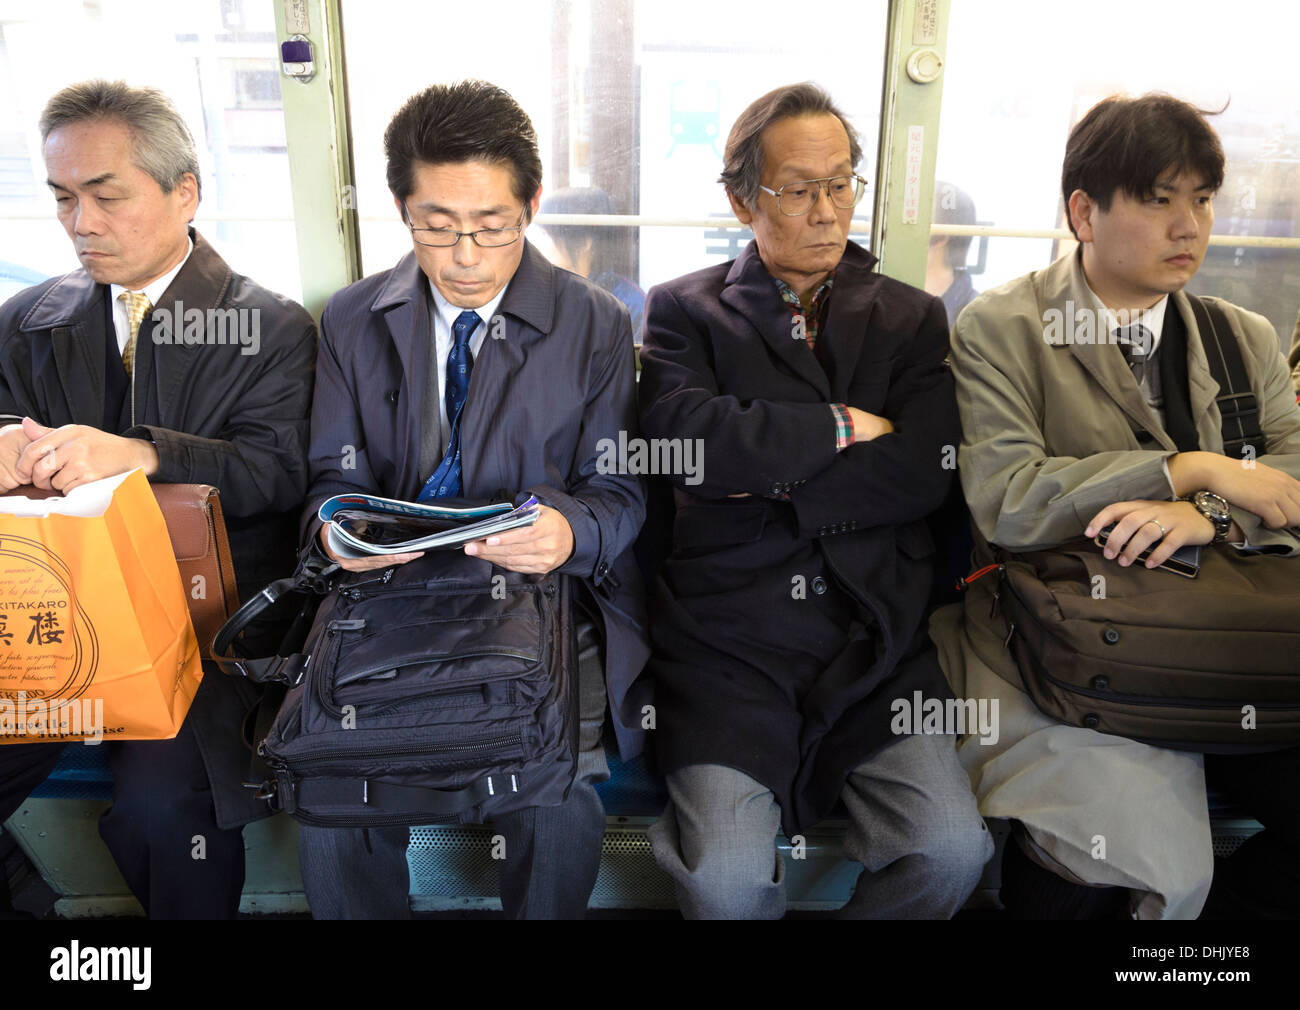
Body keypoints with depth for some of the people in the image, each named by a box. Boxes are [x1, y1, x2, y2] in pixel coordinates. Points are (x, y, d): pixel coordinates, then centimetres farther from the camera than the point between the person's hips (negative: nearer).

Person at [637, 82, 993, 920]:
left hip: (875, 642, 2)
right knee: (726, 879, -18)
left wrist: (770, 480, -7)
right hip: (727, 641, -2)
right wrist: (840, 426, -7)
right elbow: (680, 437, -12)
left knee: (951, 850, -15)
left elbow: (922, 474, -2)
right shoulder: (685, 309, 9)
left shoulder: (912, 319, 14)